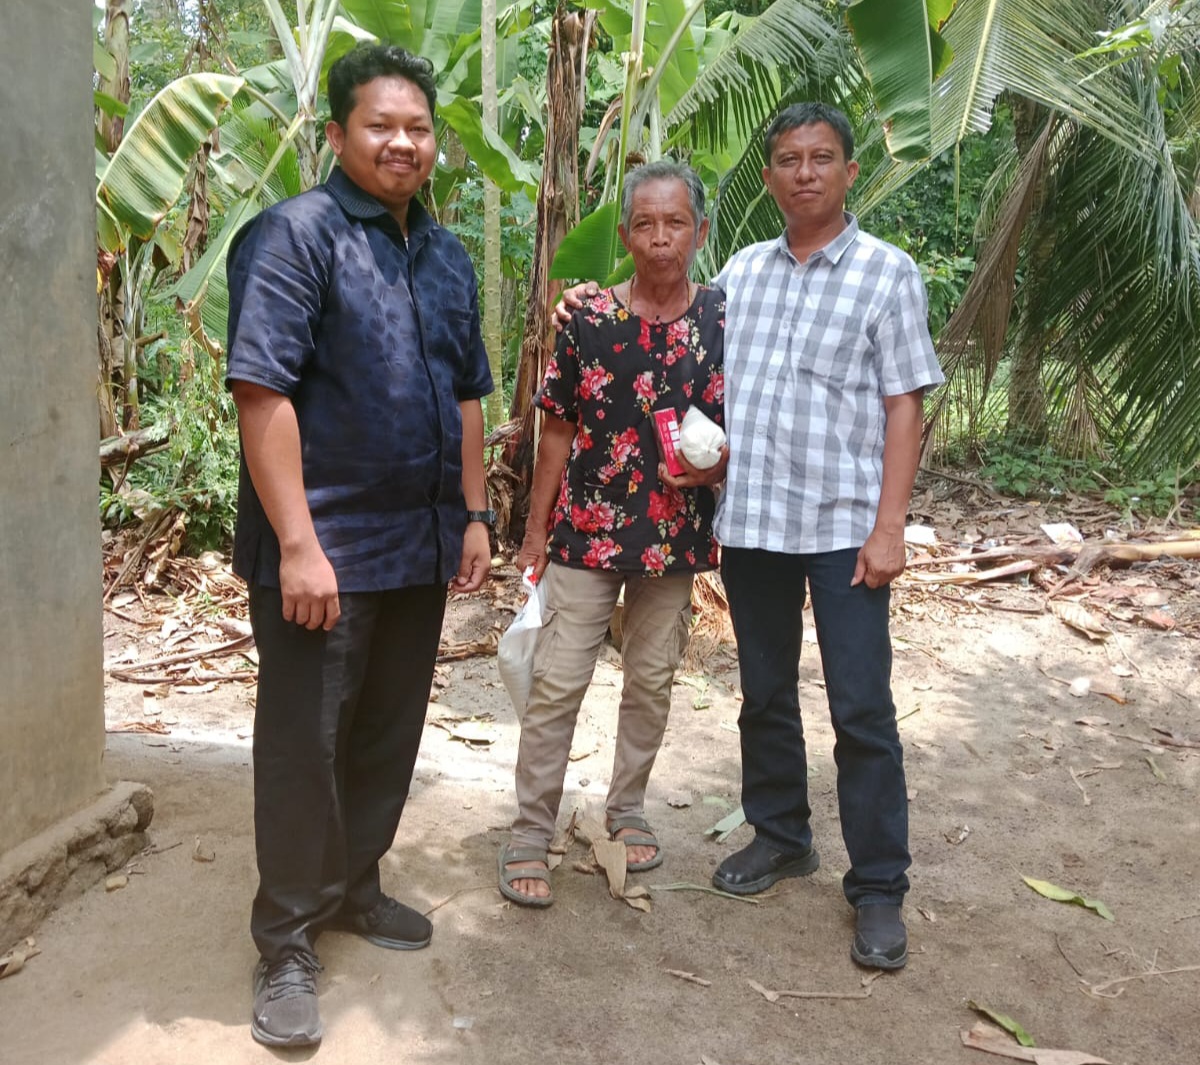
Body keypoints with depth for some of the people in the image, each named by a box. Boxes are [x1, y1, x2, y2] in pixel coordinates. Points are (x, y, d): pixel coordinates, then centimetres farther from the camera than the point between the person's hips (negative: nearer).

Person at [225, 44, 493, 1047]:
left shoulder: (448, 258, 13)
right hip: (323, 548, -7)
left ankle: (354, 887, 35)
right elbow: (262, 391, -18)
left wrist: (474, 515, 13)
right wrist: (299, 544, -22)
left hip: (421, 547, 7)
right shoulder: (295, 235, -10)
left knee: (389, 734, 17)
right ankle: (287, 945, 17)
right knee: (305, 743, 2)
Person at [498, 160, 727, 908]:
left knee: (653, 681, 14)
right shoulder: (590, 320, -3)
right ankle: (531, 836, 11)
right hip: (586, 531, -1)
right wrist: (536, 529, 1)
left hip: (674, 536, 2)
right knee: (557, 684, -1)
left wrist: (712, 464, -16)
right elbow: (559, 431, 1)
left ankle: (628, 809, 33)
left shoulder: (725, 322, 0)